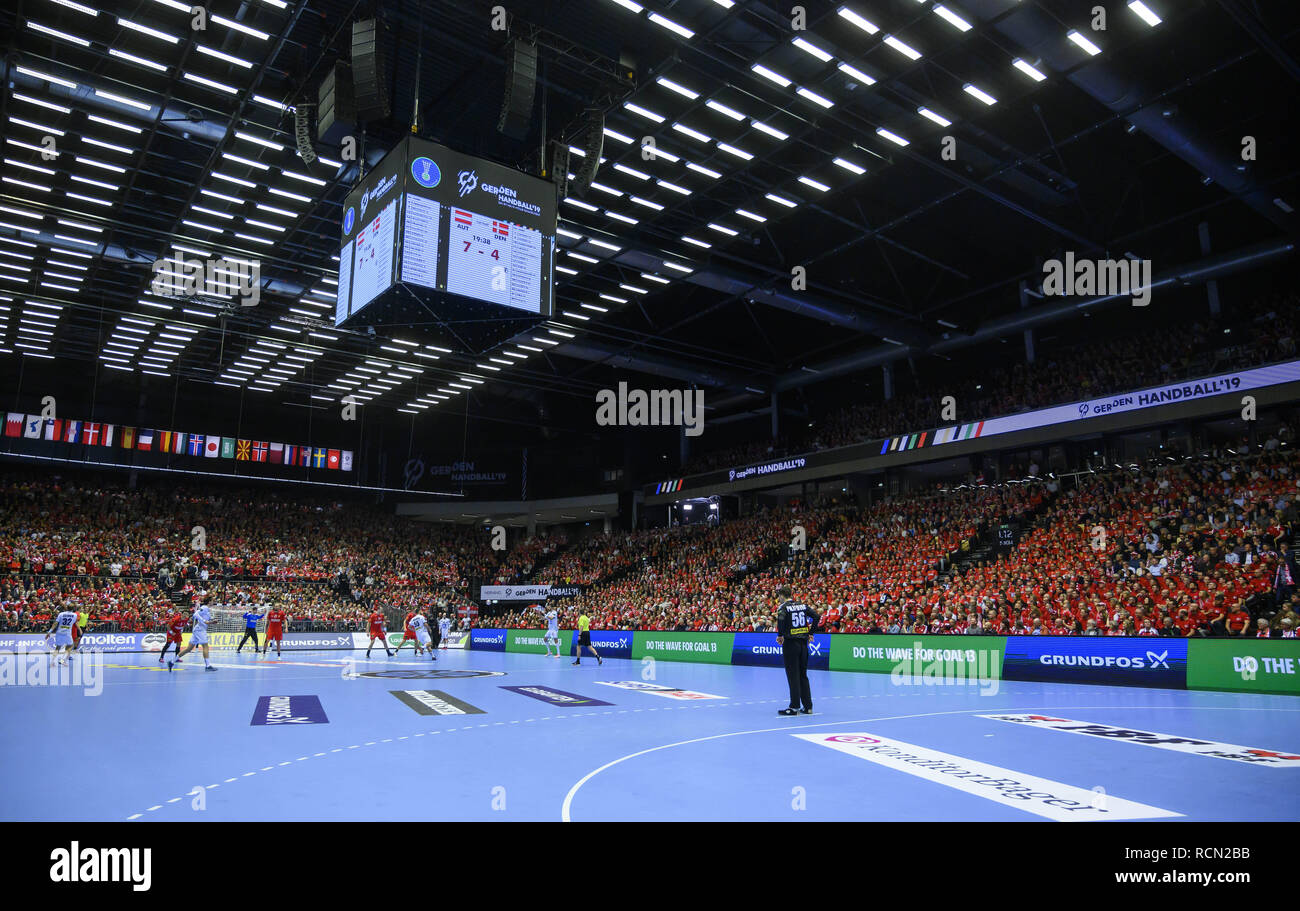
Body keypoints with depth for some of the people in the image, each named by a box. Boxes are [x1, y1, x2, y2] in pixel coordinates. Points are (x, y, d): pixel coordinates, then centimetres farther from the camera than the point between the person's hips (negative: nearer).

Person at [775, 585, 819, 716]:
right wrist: (810, 632, 11)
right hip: (803, 642, 6)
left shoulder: (783, 607, -7)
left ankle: (795, 707, 2)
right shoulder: (802, 605, 10)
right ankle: (808, 706, 16)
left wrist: (780, 635, -11)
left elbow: (781, 620, -24)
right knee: (803, 675, 13)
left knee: (793, 676, -1)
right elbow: (815, 616, 5)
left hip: (790, 643, -6)